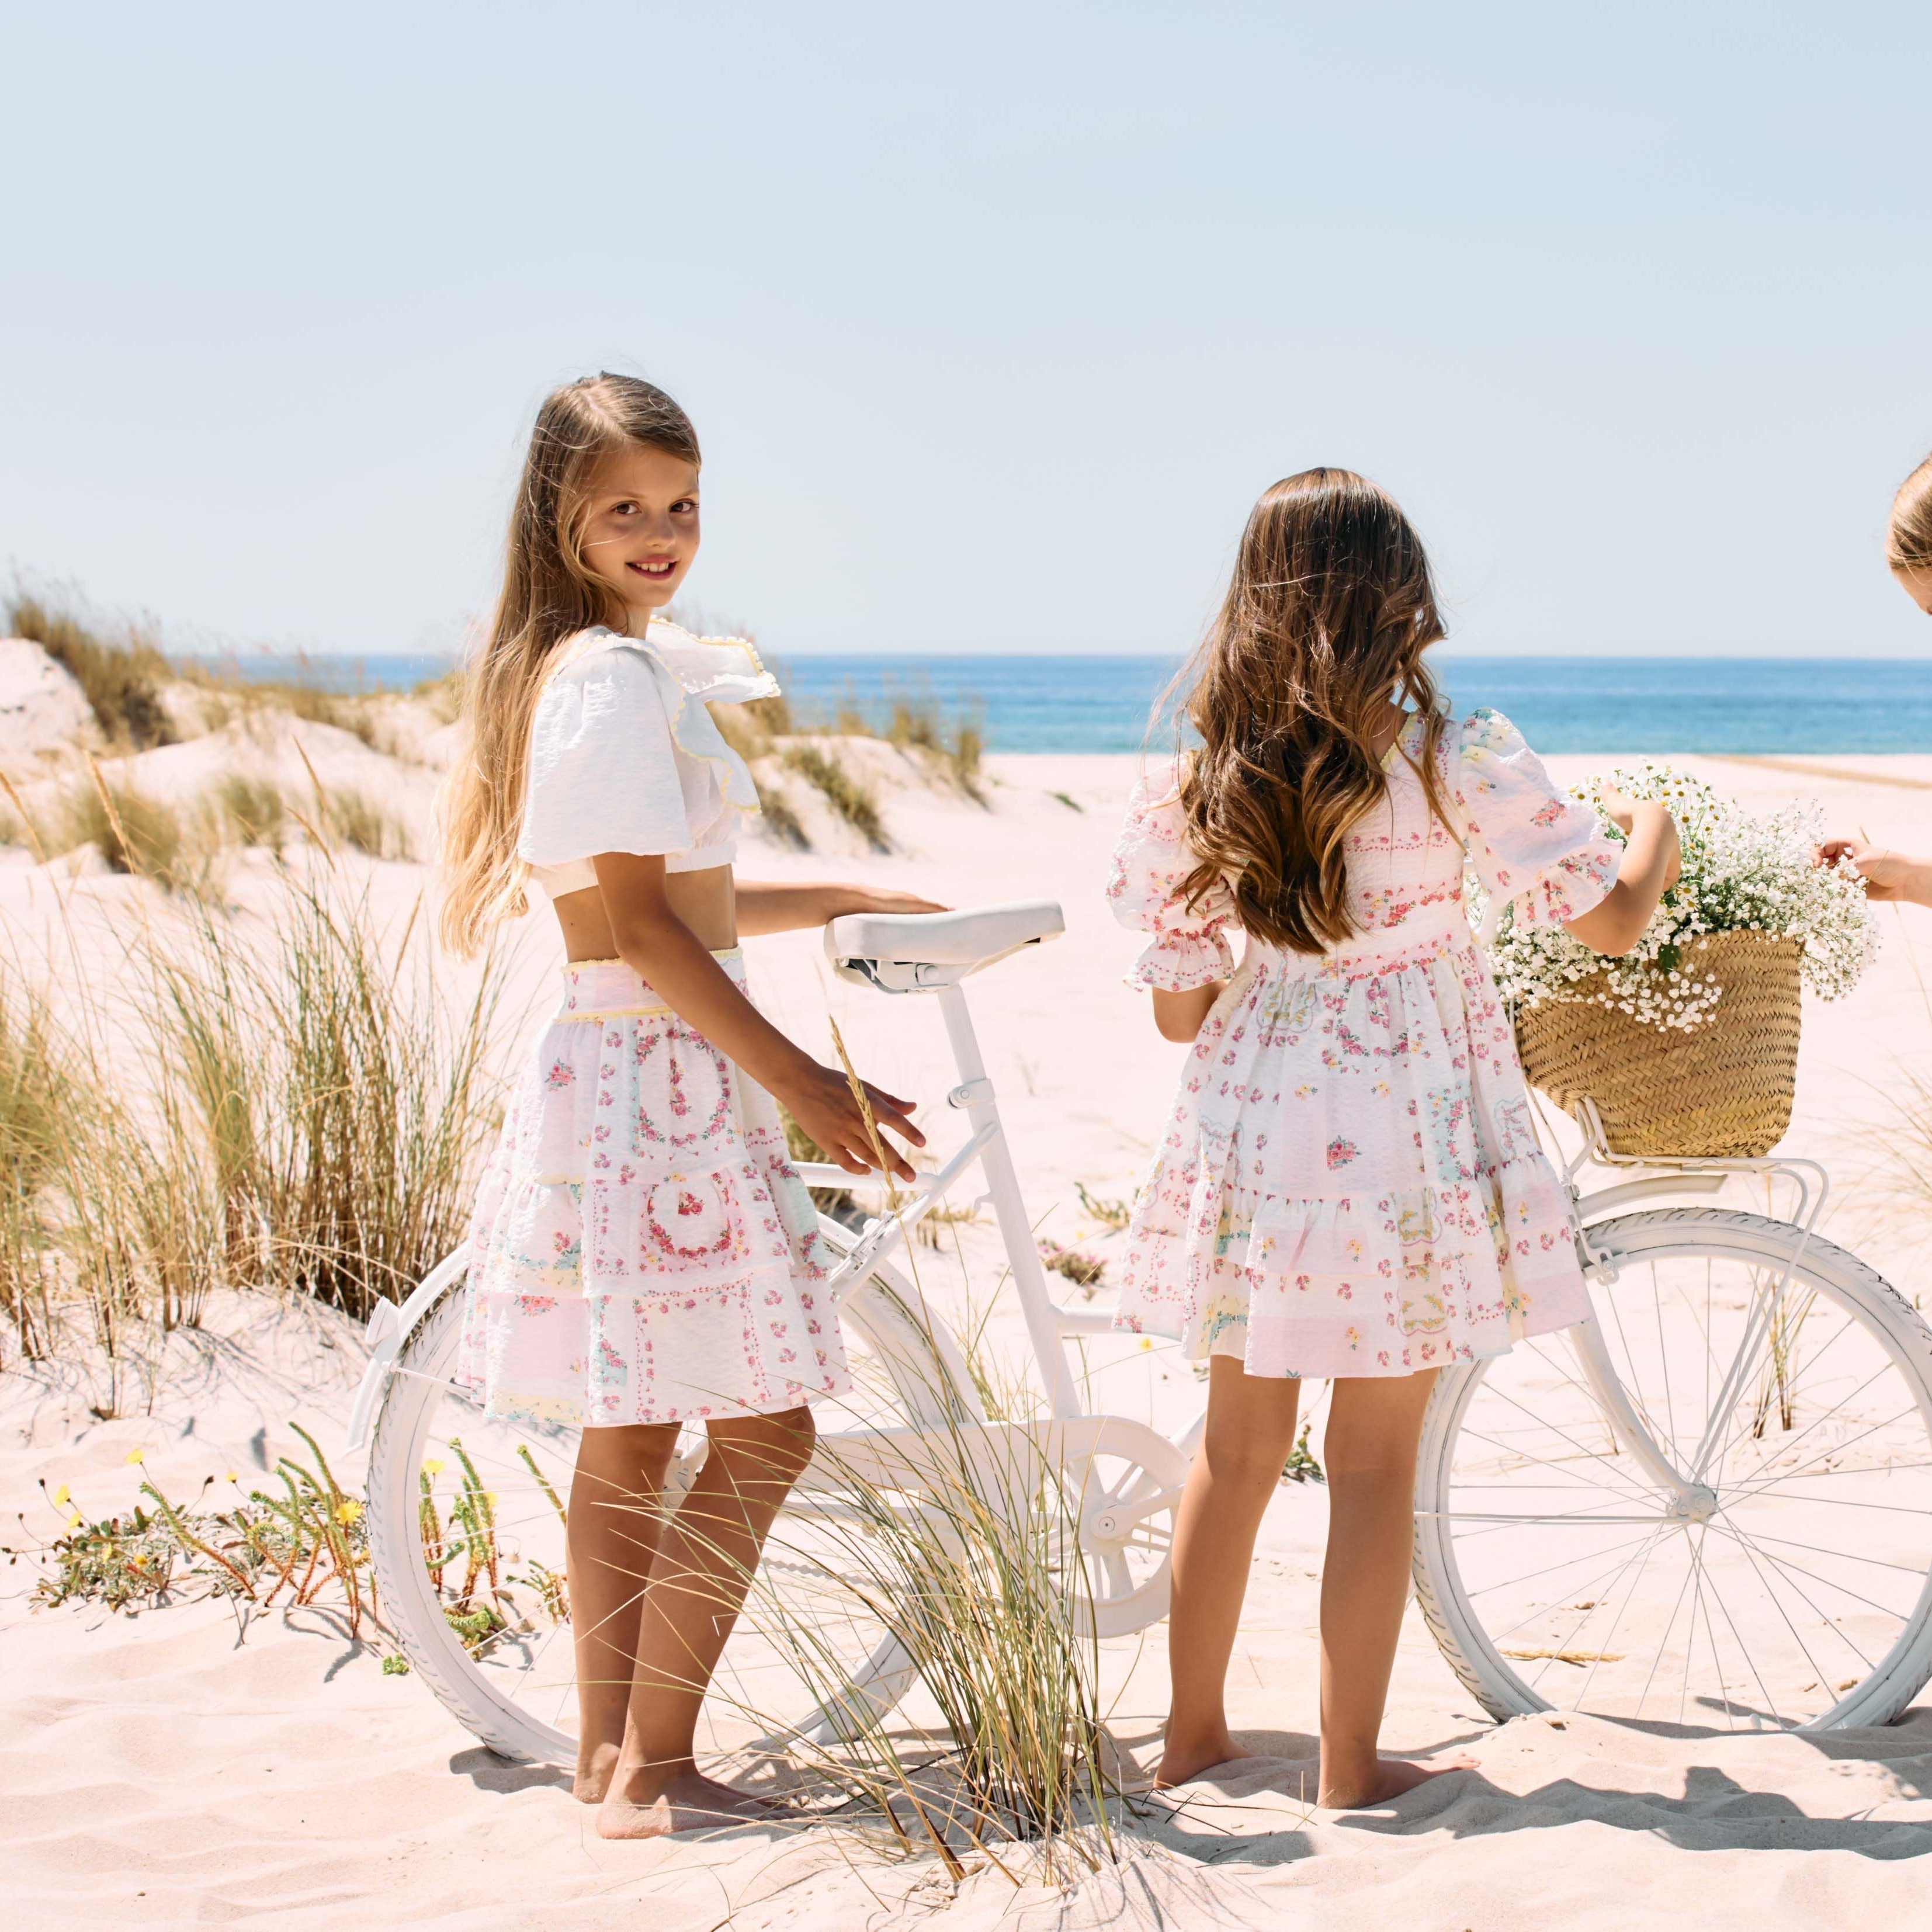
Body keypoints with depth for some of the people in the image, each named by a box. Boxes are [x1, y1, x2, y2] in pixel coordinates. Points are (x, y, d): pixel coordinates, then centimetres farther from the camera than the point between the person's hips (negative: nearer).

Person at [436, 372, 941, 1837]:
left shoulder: (597, 667, 16)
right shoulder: (617, 679, -15)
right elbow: (645, 926, -19)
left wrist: (840, 902, 24)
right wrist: (803, 1081, -18)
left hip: (618, 1071, 10)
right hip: (665, 1074, -10)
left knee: (631, 1436, 14)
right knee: (763, 1433, -5)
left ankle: (612, 1755, 22)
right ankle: (653, 1772, 1)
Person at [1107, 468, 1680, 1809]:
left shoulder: (1196, 783, -1)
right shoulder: (1455, 757, -11)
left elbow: (1176, 1008, 3)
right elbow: (1612, 919, -8)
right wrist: (1653, 833, 14)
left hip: (1250, 1133, 4)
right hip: (1404, 1137, -4)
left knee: (1239, 1447, 17)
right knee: (1374, 1459, 6)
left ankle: (1195, 1736, 28)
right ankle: (1353, 1769, 14)